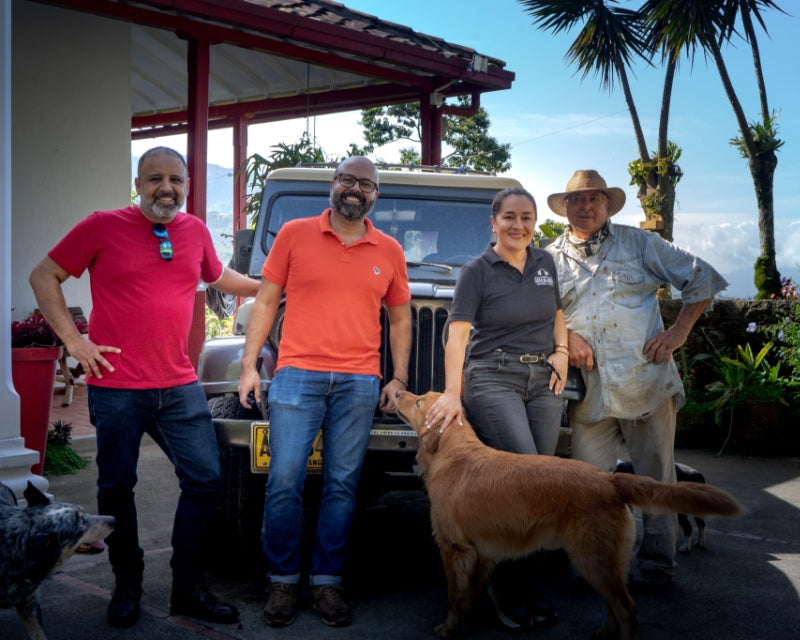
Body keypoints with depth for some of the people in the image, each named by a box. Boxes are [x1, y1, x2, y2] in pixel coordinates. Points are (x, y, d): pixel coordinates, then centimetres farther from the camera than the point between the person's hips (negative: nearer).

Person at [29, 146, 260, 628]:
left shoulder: (195, 231, 8)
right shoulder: (103, 227, -4)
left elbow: (219, 276, 29)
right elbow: (44, 277, 2)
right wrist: (73, 339, -5)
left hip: (180, 386, 4)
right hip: (117, 388, -4)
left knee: (205, 479, 2)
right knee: (117, 486, 7)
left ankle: (189, 587, 16)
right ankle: (127, 585, 26)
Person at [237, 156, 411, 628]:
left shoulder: (389, 251, 11)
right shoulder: (295, 234, 5)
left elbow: (400, 317, 17)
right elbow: (266, 301, 6)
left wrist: (398, 380, 10)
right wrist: (250, 366, 0)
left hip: (359, 383, 2)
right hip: (297, 376, -1)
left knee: (342, 485, 4)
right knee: (285, 481, -4)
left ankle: (327, 581, 16)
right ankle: (283, 581, 12)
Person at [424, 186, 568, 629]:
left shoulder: (545, 263, 12)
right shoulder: (477, 271, -5)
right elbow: (457, 333, -13)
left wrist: (561, 352, 7)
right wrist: (452, 393, -25)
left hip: (543, 382, 6)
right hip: (493, 380, -6)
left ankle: (518, 584, 16)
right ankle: (508, 590, -2)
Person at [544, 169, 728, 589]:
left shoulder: (639, 244, 7)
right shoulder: (551, 258, 12)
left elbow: (702, 278, 8)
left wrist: (679, 331, -2)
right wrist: (564, 336, -7)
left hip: (646, 379, -1)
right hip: (590, 390, 2)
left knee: (655, 475, 4)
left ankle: (657, 560, 15)